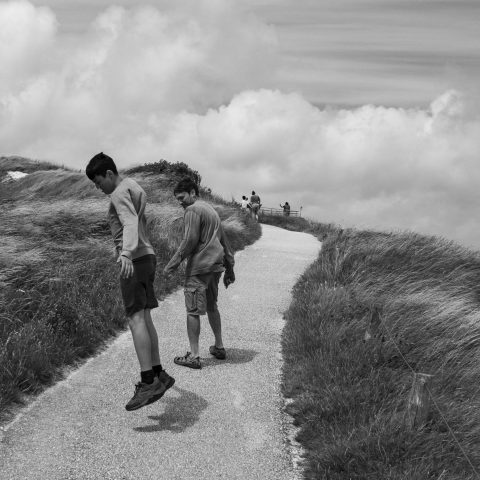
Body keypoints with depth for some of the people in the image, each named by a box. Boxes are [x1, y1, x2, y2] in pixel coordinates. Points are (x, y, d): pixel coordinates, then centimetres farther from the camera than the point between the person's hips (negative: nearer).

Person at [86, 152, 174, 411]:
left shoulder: (119, 194, -11)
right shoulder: (135, 188, 20)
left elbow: (130, 223, -29)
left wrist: (126, 253, -46)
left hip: (135, 260, -10)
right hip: (146, 257, 10)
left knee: (136, 319, -16)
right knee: (144, 318, 11)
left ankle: (148, 383, -22)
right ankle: (158, 375, 14)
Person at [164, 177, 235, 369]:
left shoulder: (193, 210, -9)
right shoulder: (211, 210, 19)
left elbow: (190, 241, -17)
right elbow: (223, 240, 21)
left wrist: (173, 264, -13)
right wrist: (229, 268, 23)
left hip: (199, 267, -9)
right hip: (215, 266, 9)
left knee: (193, 310, -4)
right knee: (211, 306, 20)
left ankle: (193, 355, -3)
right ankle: (219, 347, 28)